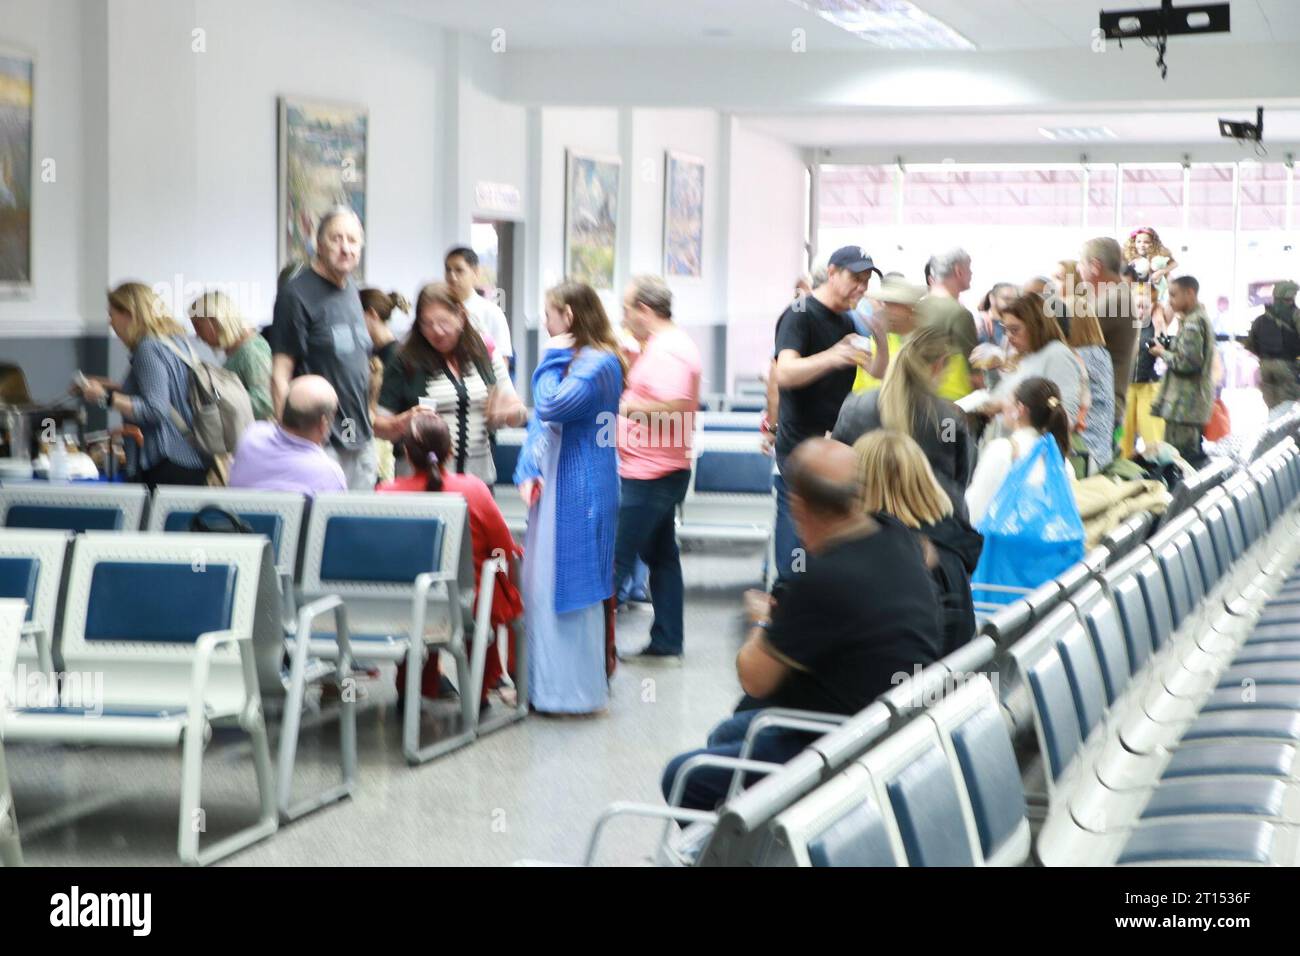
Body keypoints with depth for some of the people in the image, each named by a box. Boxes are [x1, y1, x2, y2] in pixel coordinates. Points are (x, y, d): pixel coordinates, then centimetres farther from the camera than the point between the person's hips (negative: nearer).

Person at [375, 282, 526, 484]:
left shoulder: (486, 355, 8)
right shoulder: (405, 362, -1)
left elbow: (519, 414, 12)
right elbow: (380, 427, 0)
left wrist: (505, 412, -10)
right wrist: (405, 422, -19)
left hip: (479, 476, 3)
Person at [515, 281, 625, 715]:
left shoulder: (597, 364, -15)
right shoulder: (572, 360, 16)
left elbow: (551, 407, -25)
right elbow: (540, 420, 13)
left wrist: (553, 359, -11)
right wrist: (529, 471, 1)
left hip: (578, 493, -10)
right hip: (554, 486, 10)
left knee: (568, 586, -4)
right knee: (541, 585, 12)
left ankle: (576, 690, 4)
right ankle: (547, 683, 20)